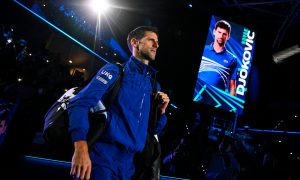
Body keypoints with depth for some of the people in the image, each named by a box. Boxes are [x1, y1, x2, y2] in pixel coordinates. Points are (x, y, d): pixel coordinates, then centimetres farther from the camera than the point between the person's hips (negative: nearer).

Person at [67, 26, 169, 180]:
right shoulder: (115, 70, -1)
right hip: (102, 156, -6)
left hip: (127, 164, 6)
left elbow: (152, 129, 22)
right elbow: (80, 103, -14)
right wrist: (81, 148, -28)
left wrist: (161, 111, 1)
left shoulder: (154, 85, 16)